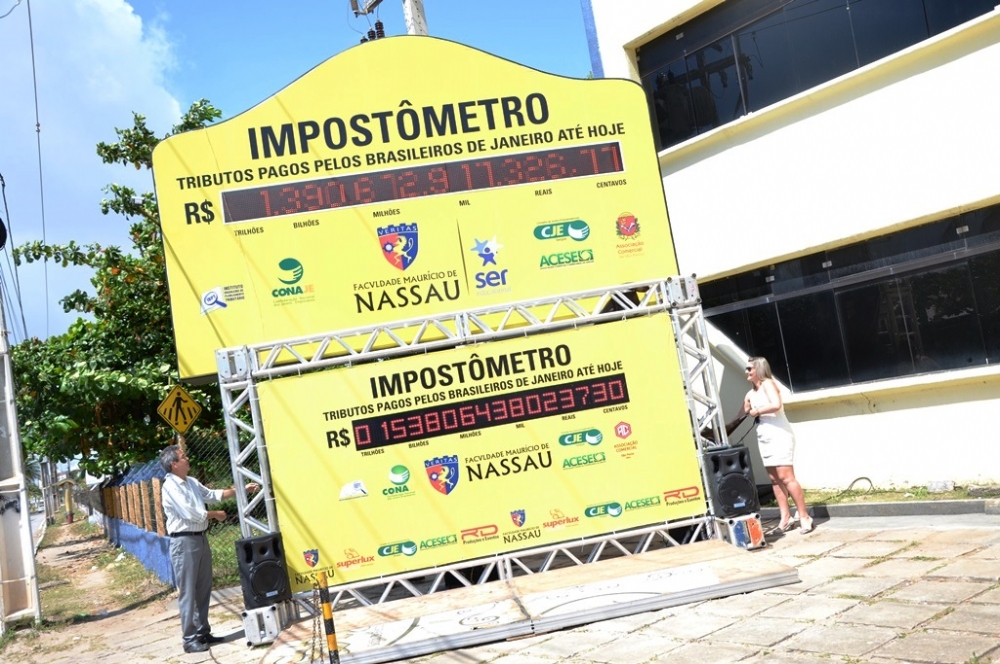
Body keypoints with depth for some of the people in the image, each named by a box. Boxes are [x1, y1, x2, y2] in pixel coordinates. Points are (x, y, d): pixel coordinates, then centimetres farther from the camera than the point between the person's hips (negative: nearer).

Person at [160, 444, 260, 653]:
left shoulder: (192, 482, 11)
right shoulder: (170, 487, -15)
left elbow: (213, 494, 21)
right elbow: (191, 514, -19)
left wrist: (241, 490, 17)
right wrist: (216, 515, -4)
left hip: (201, 538, 9)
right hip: (184, 542, -9)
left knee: (203, 590, 13)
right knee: (188, 593, -3)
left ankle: (203, 632, 23)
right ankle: (190, 639, 4)